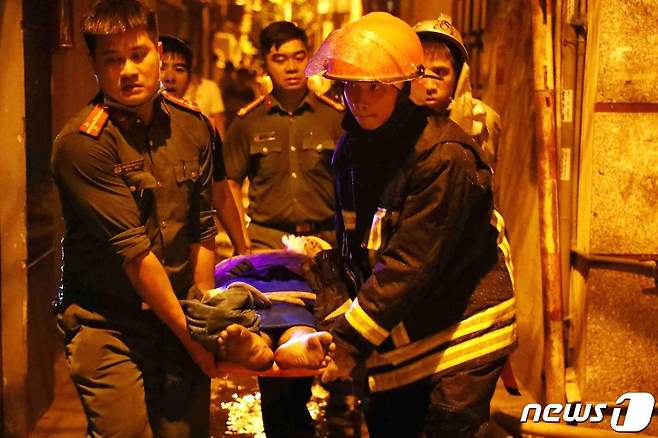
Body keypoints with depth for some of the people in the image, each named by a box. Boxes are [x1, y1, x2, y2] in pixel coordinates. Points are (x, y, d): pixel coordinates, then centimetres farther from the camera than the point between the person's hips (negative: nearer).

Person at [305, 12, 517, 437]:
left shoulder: (445, 155, -21)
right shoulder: (353, 148, 3)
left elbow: (410, 263, -24)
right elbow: (350, 249, 5)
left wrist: (352, 340, -23)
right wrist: (329, 319, -8)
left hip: (462, 329, -7)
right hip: (405, 333, 7)